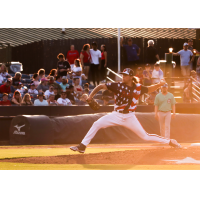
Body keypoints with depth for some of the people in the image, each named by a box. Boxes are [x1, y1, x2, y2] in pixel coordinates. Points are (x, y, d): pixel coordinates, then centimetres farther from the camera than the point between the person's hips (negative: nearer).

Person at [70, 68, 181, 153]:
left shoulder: (138, 88, -3)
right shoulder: (119, 86, -8)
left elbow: (149, 89, 13)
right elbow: (102, 86, -7)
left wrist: (159, 84, -5)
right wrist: (91, 96, -19)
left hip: (130, 117, -1)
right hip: (117, 115, 1)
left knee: (145, 136, -2)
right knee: (97, 124, -15)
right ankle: (82, 146, -10)